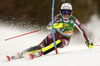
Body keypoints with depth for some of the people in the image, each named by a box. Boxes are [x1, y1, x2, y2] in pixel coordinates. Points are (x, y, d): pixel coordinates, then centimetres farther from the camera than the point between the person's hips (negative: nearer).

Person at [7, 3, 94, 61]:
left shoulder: (74, 20, -12)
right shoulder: (59, 17, -12)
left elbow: (82, 30, -1)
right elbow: (49, 26, -23)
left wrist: (87, 41, -3)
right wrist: (53, 25, -46)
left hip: (65, 40, -1)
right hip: (55, 35, 1)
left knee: (59, 42, -38)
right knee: (41, 46, -19)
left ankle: (39, 53, -47)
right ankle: (20, 54, -22)